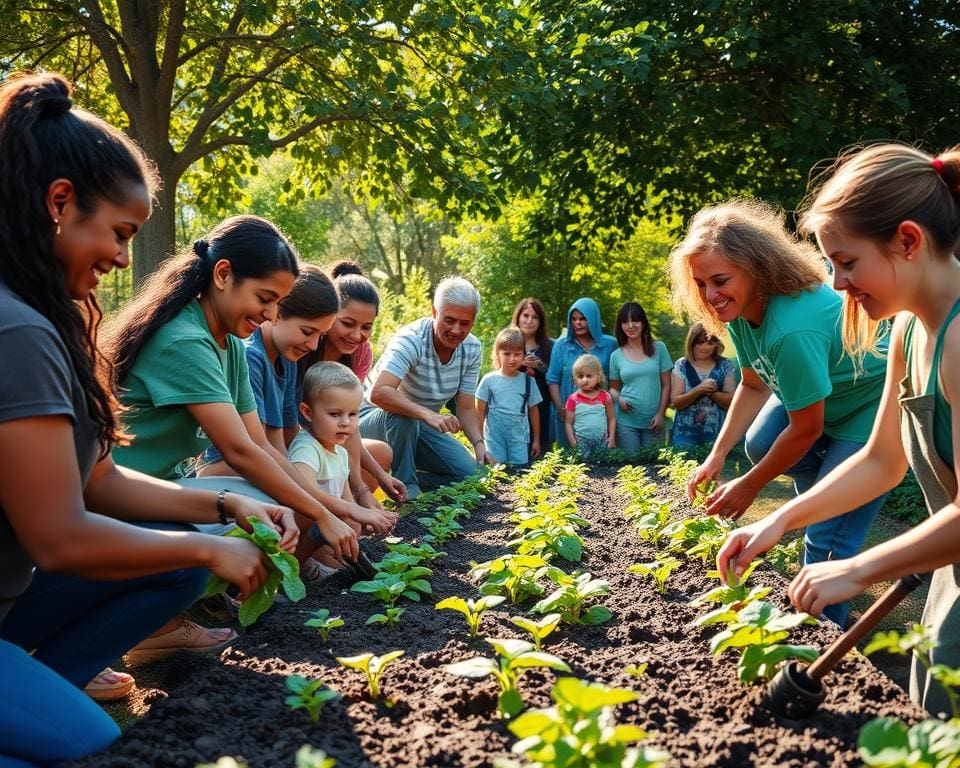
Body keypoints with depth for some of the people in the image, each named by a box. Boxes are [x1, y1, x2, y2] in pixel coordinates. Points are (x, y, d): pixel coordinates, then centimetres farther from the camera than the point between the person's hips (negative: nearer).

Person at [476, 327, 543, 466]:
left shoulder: (528, 381, 3)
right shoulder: (489, 380, -2)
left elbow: (533, 411, 11)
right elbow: (480, 412, 3)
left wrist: (536, 439, 14)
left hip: (520, 440, 1)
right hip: (494, 439, -1)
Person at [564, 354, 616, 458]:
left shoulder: (605, 396, 4)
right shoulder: (573, 399, 0)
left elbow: (612, 419, 9)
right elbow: (568, 423, 1)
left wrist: (612, 438, 2)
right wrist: (573, 443, -6)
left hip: (602, 440, 1)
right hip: (581, 441, -1)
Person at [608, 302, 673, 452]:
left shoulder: (658, 348, 2)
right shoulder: (616, 355, 3)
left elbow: (666, 385, 3)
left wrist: (661, 414, -4)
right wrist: (619, 398, -9)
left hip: (652, 421, 0)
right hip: (626, 422, 0)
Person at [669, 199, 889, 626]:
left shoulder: (792, 329, -37)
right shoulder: (741, 309, -10)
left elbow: (806, 429, -26)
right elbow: (754, 386, 3)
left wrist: (749, 487, -13)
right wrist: (716, 456, -3)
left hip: (874, 404, -9)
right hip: (824, 390, 9)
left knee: (828, 536, -11)